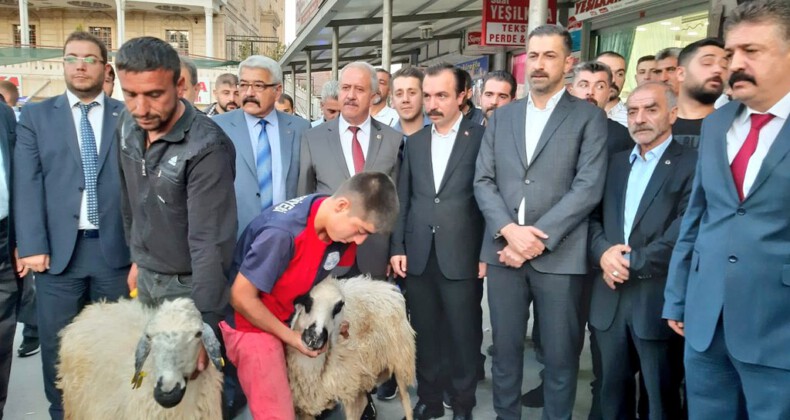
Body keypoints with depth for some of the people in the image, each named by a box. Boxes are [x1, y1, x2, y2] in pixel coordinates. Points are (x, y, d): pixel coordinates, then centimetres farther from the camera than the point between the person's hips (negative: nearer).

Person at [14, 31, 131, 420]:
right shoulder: (35, 116, 7)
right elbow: (28, 185, 0)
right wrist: (33, 246, -8)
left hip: (116, 248, 0)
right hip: (59, 249, 0)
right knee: (57, 343, 9)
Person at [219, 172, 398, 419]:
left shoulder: (340, 224, -12)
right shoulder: (282, 233, -34)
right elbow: (241, 297, -23)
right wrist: (291, 337, -16)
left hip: (293, 318, 7)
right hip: (251, 323, -6)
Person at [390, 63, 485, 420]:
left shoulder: (482, 138, -2)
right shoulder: (414, 141, 11)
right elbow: (402, 199, 10)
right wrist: (397, 247, 5)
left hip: (461, 256, -3)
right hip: (419, 256, 4)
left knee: (463, 335, 6)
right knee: (425, 333, 12)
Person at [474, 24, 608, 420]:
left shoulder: (589, 117, 2)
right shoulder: (501, 116, 13)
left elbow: (588, 187, -8)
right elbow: (483, 181, 6)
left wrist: (538, 239, -14)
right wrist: (509, 230, -10)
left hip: (559, 255, -3)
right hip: (502, 251, 3)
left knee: (560, 355, 8)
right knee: (504, 349, 13)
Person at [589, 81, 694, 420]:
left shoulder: (692, 165, -5)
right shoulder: (614, 162, 14)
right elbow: (592, 215, 8)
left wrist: (631, 263, -13)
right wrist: (603, 252, -11)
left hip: (658, 300, -5)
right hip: (610, 297, 5)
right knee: (612, 388, 17)